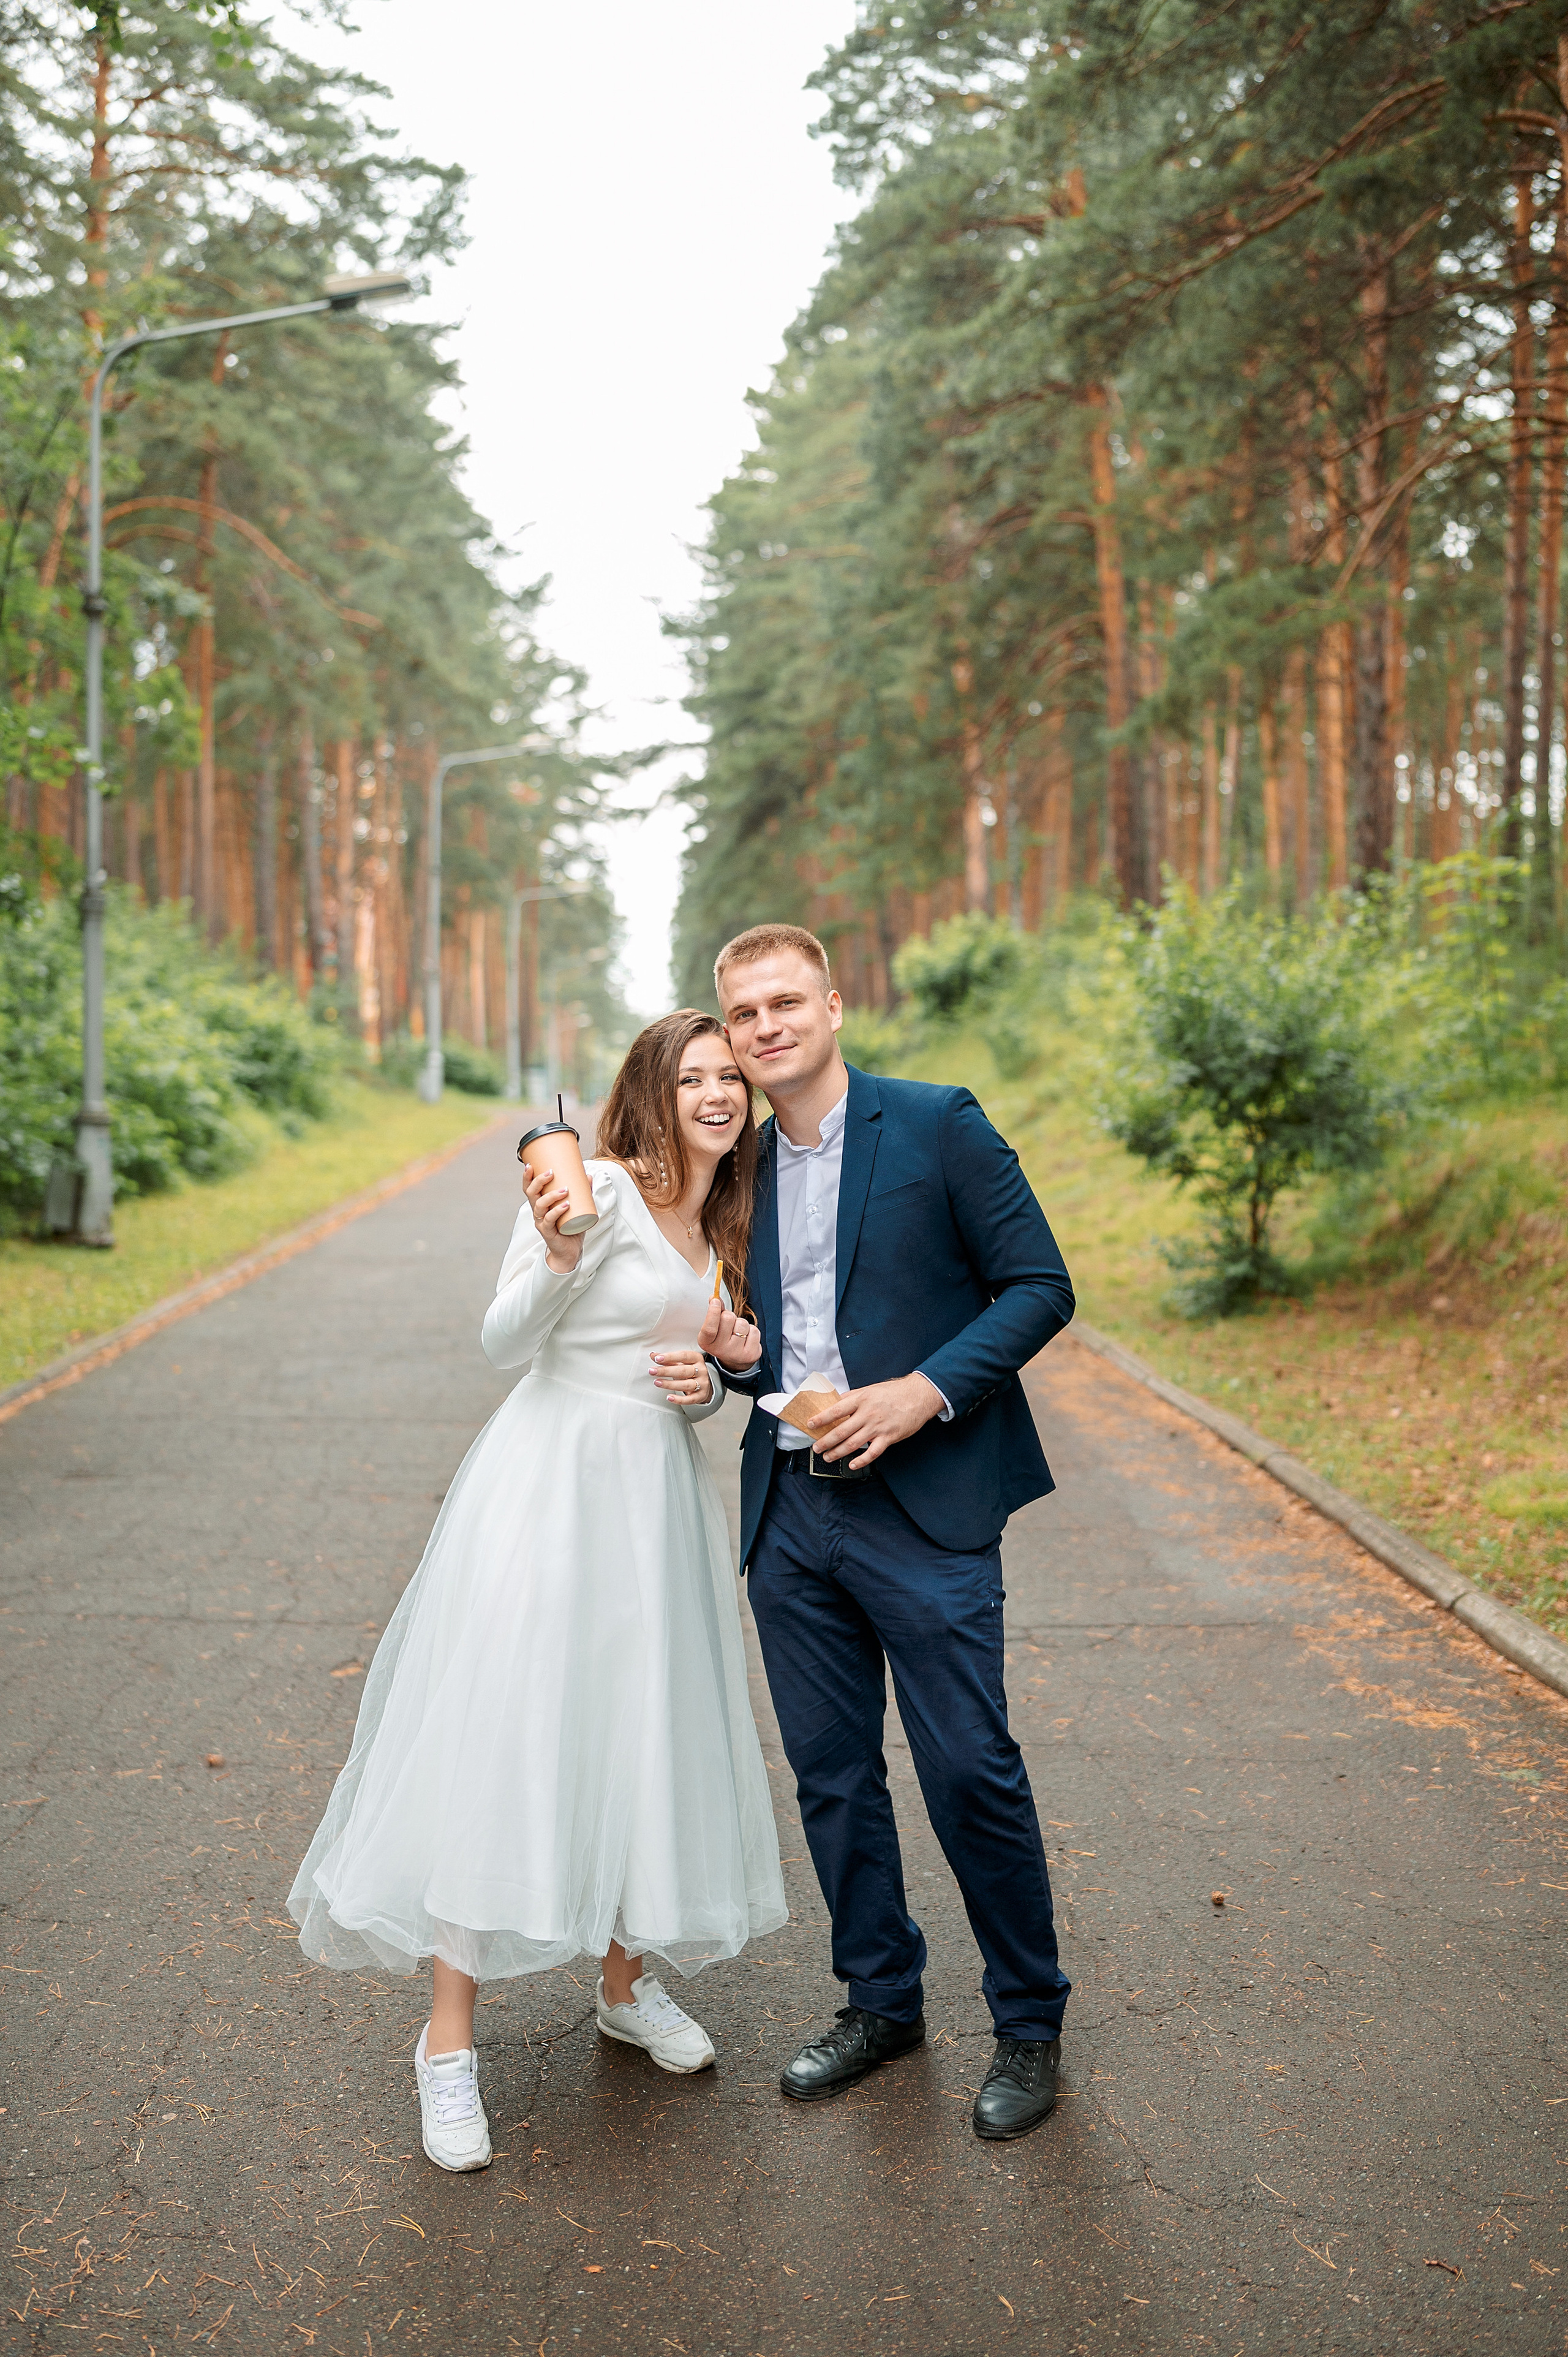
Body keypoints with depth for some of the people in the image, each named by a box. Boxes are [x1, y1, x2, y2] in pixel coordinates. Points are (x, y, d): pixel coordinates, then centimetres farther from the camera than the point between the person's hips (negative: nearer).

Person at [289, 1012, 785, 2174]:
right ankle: (449, 2039, 6)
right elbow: (505, 1340, -11)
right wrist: (557, 1258, -28)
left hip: (662, 1496, 7)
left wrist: (709, 1378, -1)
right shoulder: (598, 1187, -10)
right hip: (554, 1479, -7)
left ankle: (628, 1981, 32)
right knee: (506, 1740, -4)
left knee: (651, 1736, 12)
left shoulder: (718, 1226, 13)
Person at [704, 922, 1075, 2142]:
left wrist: (925, 1391, -17)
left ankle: (1031, 2026, 19)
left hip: (921, 1506, -5)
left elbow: (1040, 1286, -7)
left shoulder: (937, 1125, -5)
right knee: (832, 1773, 12)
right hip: (789, 1513, 6)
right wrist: (726, 1355, -1)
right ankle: (881, 2001, 31)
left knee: (971, 1771, -1)